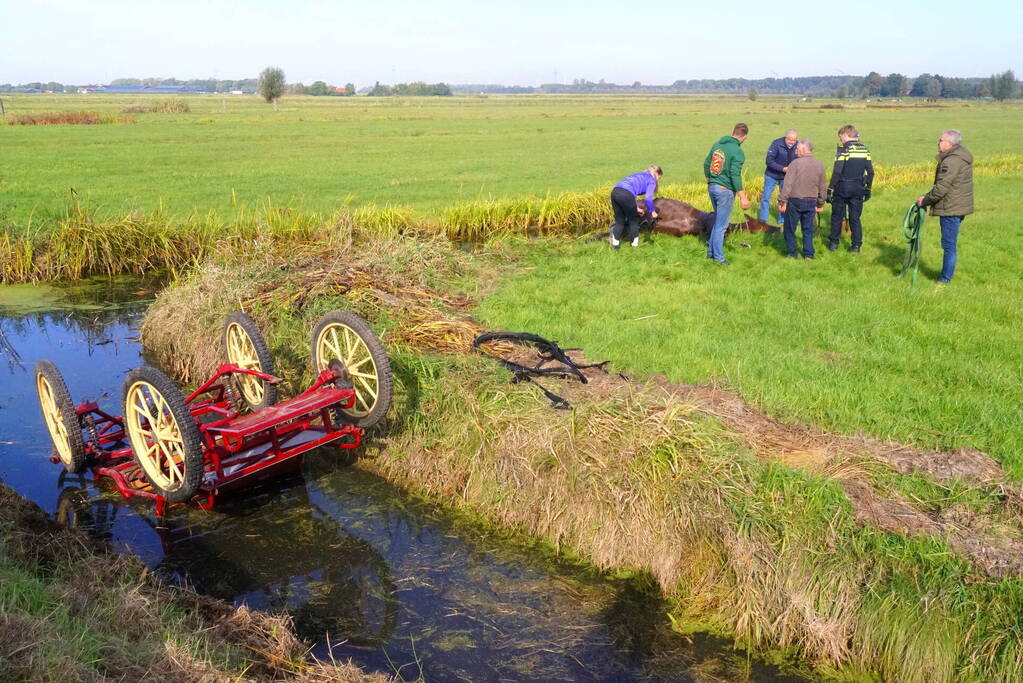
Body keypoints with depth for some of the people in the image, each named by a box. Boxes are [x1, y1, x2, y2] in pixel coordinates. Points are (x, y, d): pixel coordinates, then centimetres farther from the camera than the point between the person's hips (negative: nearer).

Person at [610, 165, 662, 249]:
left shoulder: (640, 176, 35)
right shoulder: (652, 180, 12)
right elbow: (648, 198, -2)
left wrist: (636, 208, 33)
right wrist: (652, 211, 11)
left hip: (615, 192, 7)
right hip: (626, 194, -7)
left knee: (619, 220, 19)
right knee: (633, 220, 15)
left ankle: (615, 242, 13)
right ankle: (635, 242, 27)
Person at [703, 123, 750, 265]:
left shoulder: (717, 144, 4)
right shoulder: (737, 152, -17)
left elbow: (706, 164, 13)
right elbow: (735, 175, -22)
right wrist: (743, 197, -19)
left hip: (712, 187, 7)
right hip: (725, 190, -7)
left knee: (718, 220, 22)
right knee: (721, 225, 2)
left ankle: (711, 251, 26)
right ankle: (718, 257, 10)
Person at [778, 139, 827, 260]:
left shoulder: (796, 163, -12)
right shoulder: (819, 165, 5)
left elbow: (787, 185, -15)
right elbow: (823, 187, 12)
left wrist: (782, 201, -11)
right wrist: (820, 203, 21)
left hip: (795, 201, -4)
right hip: (811, 202, 4)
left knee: (790, 228, 9)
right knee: (808, 229, 12)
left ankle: (792, 253, 13)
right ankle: (808, 254, 12)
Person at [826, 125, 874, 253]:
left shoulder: (844, 149, -11)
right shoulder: (865, 149, 5)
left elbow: (837, 172, -17)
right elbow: (870, 172, 6)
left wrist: (830, 189, -12)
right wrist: (868, 188, 16)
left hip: (842, 188, -4)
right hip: (858, 188, 4)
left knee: (837, 216, 10)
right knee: (855, 217, 10)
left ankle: (834, 242, 16)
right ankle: (856, 245, 10)